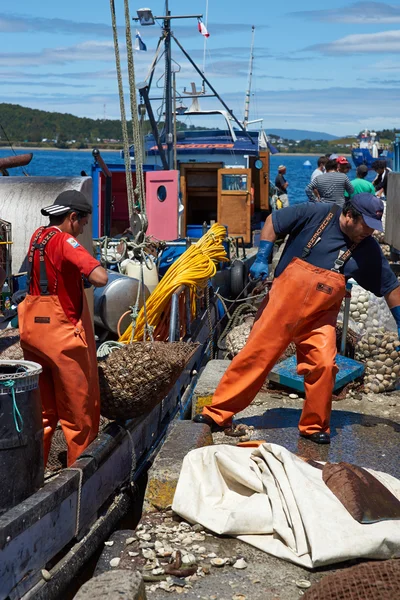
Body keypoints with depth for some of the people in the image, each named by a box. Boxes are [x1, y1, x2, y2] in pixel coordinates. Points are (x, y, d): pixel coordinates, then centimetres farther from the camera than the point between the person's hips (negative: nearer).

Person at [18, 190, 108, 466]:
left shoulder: (38, 236, 9)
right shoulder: (64, 241, -16)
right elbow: (100, 278, -28)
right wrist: (89, 271, -7)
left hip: (33, 330, 8)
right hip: (61, 334, -8)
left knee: (41, 407, 16)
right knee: (80, 409, 4)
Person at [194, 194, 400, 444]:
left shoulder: (369, 251, -1)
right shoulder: (316, 214, -9)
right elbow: (273, 221, 0)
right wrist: (262, 259, -8)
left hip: (320, 317, 2)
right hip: (283, 302, -2)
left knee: (324, 365, -12)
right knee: (255, 355, -1)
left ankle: (315, 426, 9)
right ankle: (218, 413, 9)